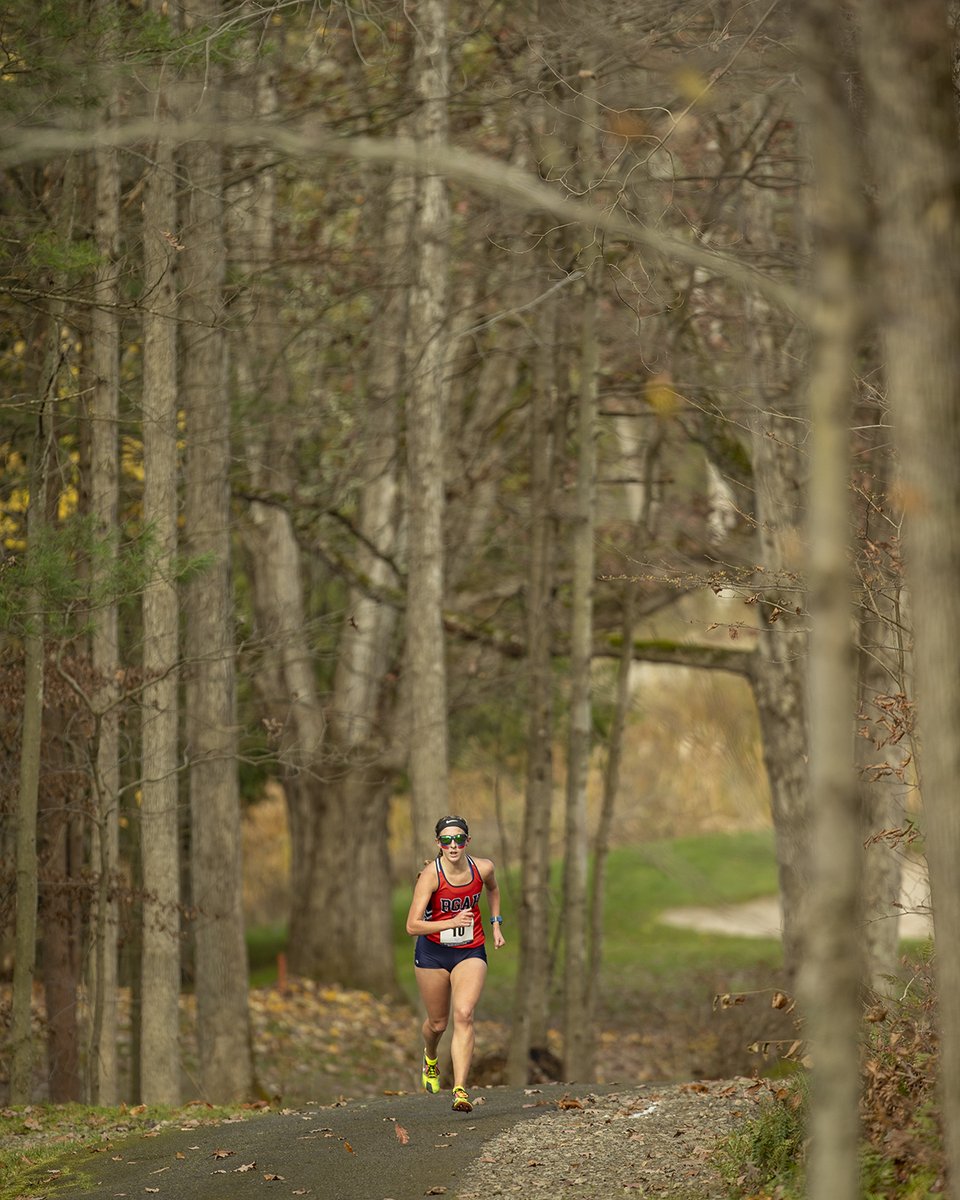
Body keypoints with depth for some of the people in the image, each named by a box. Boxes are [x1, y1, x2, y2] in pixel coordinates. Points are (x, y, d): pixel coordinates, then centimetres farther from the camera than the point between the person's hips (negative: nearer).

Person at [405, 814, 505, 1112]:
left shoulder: (483, 868, -10)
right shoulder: (430, 875, -21)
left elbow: (493, 889, 18)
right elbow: (412, 926, -25)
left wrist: (496, 924, 11)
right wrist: (452, 922, -33)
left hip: (470, 952, 1)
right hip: (432, 953, -1)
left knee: (464, 1015, -19)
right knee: (438, 1023, 12)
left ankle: (460, 1090, -23)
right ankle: (430, 1058, 49)